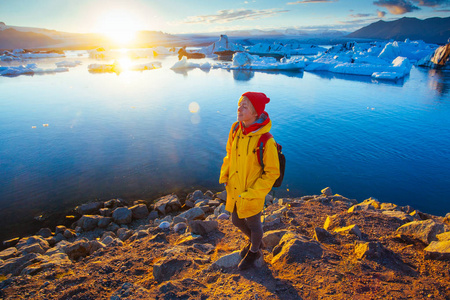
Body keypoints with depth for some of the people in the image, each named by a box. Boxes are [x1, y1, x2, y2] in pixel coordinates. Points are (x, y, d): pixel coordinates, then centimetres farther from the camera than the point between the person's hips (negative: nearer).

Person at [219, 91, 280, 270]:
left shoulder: (265, 141, -27)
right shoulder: (236, 130, -8)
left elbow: (272, 173, -18)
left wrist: (251, 193, -19)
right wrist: (224, 177, 1)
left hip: (252, 195, -6)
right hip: (234, 190, 7)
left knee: (253, 224, 19)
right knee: (236, 221, 25)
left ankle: (254, 251, 50)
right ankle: (254, 241, 56)